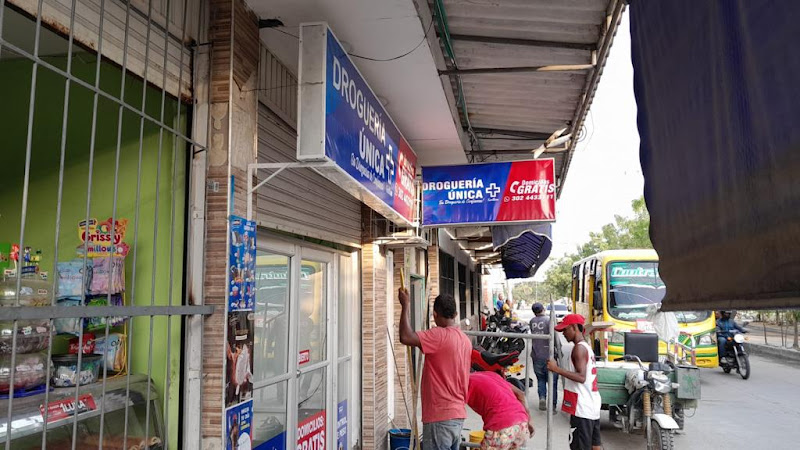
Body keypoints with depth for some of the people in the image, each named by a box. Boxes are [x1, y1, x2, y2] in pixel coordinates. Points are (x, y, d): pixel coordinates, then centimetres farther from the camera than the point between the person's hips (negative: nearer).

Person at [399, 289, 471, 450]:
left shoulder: (440, 336, -17)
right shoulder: (465, 339, 10)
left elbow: (406, 337, -27)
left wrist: (405, 305, -16)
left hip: (440, 416, -9)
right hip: (457, 414, 9)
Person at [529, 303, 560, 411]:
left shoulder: (532, 322, 3)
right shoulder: (549, 320, -10)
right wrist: (558, 349, -4)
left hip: (536, 356, 3)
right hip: (548, 356, -3)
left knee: (541, 379, 19)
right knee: (552, 381, 8)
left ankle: (542, 398, 1)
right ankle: (552, 405, 7)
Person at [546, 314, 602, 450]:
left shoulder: (579, 348, -14)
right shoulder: (587, 347, 14)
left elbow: (581, 377, -24)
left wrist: (557, 369, -24)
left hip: (582, 408, -10)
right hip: (593, 406, 10)